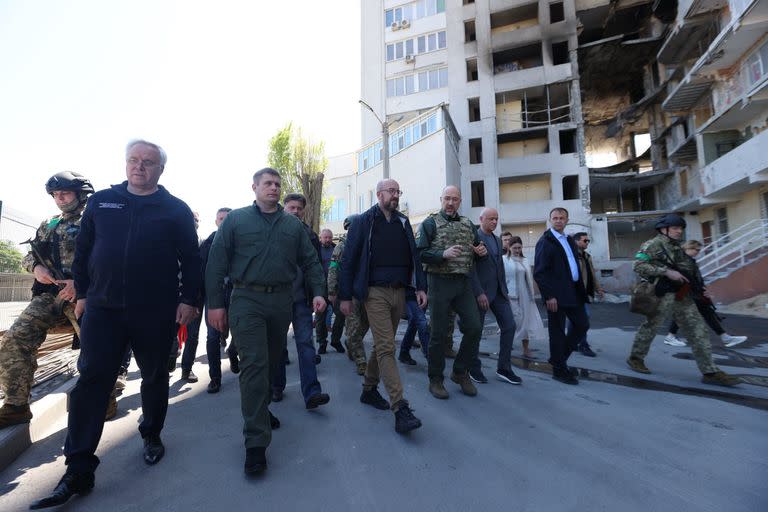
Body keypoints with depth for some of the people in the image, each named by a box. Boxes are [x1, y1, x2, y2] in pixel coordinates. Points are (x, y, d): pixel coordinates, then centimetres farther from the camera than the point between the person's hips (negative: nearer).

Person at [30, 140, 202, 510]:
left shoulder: (176, 210, 0)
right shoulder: (101, 201, 9)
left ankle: (152, 435, 33)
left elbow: (191, 259, -2)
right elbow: (82, 250, 13)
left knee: (155, 378, 11)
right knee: (91, 380, 1)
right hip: (103, 308, 2)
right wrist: (82, 293, 10)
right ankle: (78, 471, 11)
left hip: (156, 313, -2)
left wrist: (189, 299, -7)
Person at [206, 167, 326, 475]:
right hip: (247, 300, -4)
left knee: (273, 361, 15)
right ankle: (256, 441, -1)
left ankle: (259, 410, 40)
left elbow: (310, 261, 9)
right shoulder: (236, 220, 3)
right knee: (254, 364, -9)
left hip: (282, 300, 4)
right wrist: (215, 303, -6)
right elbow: (216, 262, 0)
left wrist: (318, 291, -5)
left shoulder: (293, 225, 11)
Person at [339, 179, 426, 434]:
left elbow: (413, 256, 15)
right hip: (375, 292, -5)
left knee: (383, 345, 14)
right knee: (386, 348, -9)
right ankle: (400, 409, -8)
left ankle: (369, 389, 32)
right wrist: (345, 296, -5)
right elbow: (348, 260, -2)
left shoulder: (403, 222, 13)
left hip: (399, 292, 6)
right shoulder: (363, 222, -2)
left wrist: (420, 287, 5)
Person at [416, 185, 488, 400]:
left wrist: (482, 252, 0)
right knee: (439, 333, 2)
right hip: (440, 282, -5)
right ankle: (435, 379, 18)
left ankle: (460, 372, 23)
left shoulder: (468, 224, 15)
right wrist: (443, 255, -23)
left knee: (474, 328, 2)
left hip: (464, 283, 5)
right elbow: (420, 253, -9)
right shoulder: (430, 223, 0)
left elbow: (476, 251, 23)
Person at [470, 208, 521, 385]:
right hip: (481, 292, -7)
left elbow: (500, 266, 19)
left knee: (509, 326, 3)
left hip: (498, 291, 8)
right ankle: (474, 369, 20)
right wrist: (479, 293, -20)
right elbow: (471, 267, -16)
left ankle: (503, 369, 14)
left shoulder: (498, 240, 16)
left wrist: (505, 290, 14)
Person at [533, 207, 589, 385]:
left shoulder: (570, 240, 16)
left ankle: (559, 358, 27)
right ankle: (559, 369, 17)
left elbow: (575, 265, 17)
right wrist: (549, 296, -19)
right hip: (556, 294, -8)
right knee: (557, 331, 2)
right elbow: (539, 272, -14)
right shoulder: (545, 242, -8)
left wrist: (581, 289, 9)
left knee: (582, 325, 12)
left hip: (573, 292, 8)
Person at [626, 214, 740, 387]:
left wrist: (697, 288, 15)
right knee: (650, 327, 3)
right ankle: (635, 358, 19)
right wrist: (666, 272, -22)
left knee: (698, 332, 4)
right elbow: (639, 266, -18)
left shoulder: (678, 247, 18)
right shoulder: (653, 244, -8)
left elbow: (684, 270, 27)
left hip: (683, 296, 8)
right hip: (663, 296, -8)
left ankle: (710, 372, 8)